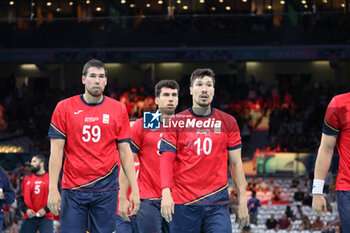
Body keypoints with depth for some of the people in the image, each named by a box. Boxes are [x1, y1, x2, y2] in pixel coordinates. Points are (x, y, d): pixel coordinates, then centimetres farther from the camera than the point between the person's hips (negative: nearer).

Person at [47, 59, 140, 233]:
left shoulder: (118, 109, 6)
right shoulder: (64, 108, 2)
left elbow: (125, 152, 8)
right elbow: (56, 151, 0)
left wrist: (134, 189, 1)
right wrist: (53, 189, -8)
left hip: (106, 189, 1)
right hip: (73, 189, -1)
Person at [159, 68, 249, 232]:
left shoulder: (228, 122, 9)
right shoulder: (175, 122, 5)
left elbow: (236, 163, 9)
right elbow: (166, 160, 0)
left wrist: (242, 201, 3)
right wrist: (166, 193, -16)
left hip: (217, 203, 1)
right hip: (182, 203, -1)